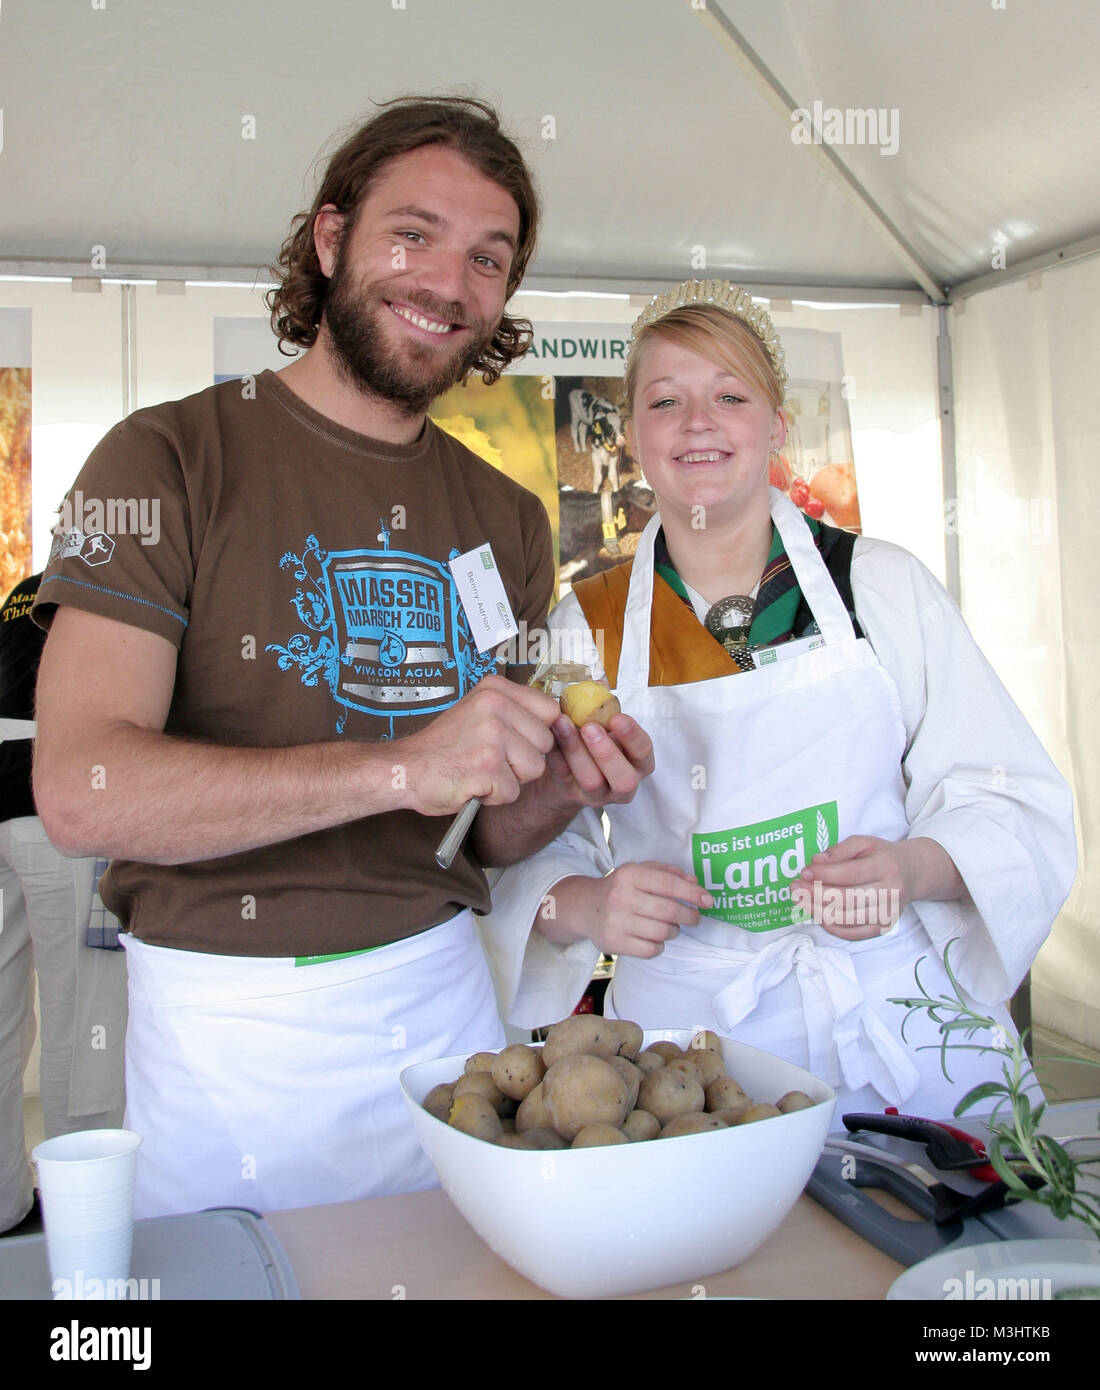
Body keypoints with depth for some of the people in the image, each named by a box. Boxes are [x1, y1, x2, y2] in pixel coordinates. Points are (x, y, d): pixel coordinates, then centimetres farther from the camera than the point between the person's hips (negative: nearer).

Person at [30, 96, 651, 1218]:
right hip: (231, 1025, -4)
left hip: (445, 997, 5)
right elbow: (81, 792, -21)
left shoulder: (506, 519, 6)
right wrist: (400, 767, -28)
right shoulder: (170, 459, -9)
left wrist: (561, 787, -10)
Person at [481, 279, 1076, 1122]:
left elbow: (1011, 801, 1)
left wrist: (910, 866, -19)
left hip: (903, 1028, 1)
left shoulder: (883, 586, 0)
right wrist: (585, 905, -20)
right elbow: (529, 848, 1)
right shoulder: (585, 626, 0)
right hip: (685, 1033, 0)